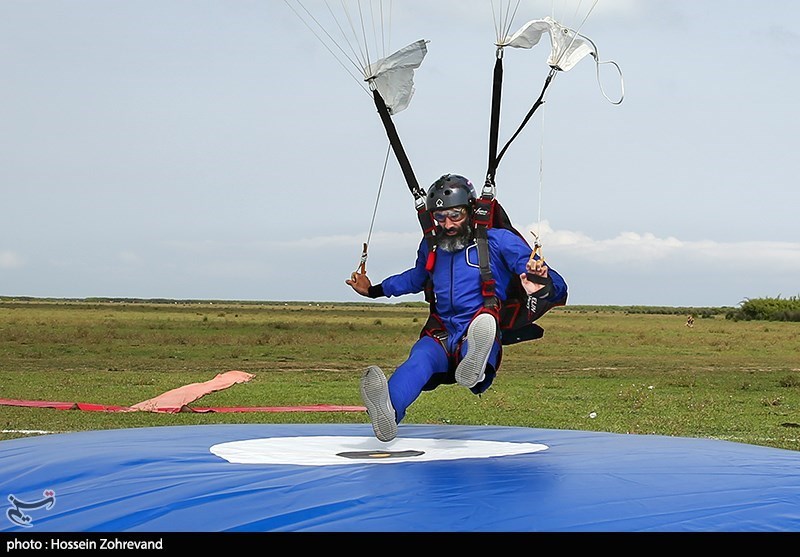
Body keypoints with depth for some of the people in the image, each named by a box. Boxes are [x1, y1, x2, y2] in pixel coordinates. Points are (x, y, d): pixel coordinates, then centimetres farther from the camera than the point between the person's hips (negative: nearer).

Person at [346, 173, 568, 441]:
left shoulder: (499, 241, 3)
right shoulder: (431, 246, 18)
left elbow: (557, 290, -3)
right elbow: (416, 278, 44)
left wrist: (543, 288, -27)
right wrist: (374, 290, 40)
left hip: (481, 335, -2)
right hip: (441, 336, 2)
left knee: (484, 318, -40)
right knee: (420, 359, -35)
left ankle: (474, 365, -77)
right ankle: (387, 412, -68)